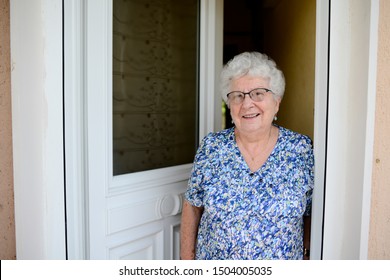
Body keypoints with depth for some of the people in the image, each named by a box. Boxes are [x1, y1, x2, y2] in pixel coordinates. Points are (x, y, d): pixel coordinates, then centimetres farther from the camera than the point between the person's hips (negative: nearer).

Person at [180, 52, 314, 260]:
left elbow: (312, 215, -2)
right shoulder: (211, 147, -10)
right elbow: (192, 208, -3)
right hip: (213, 264, 1)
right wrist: (187, 260, -4)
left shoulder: (302, 149, -11)